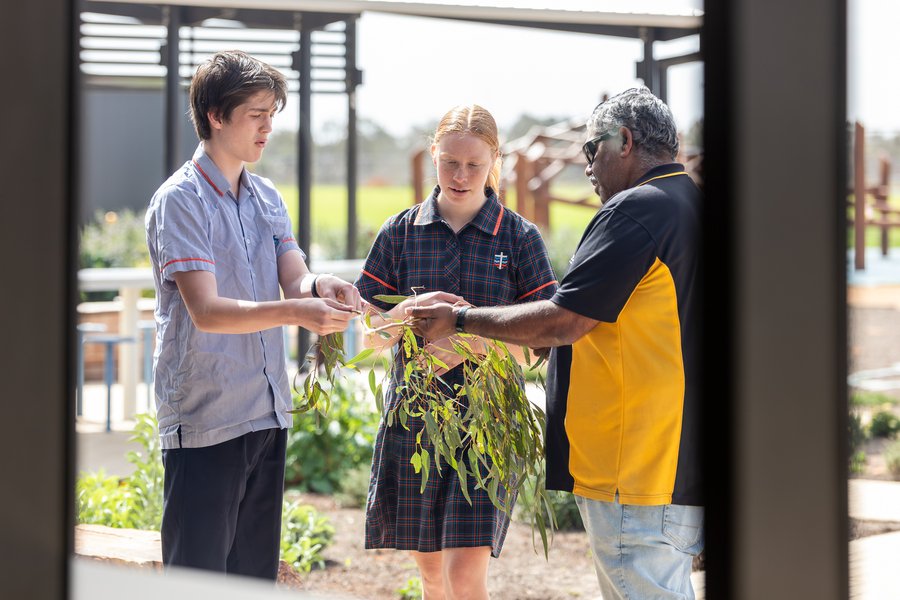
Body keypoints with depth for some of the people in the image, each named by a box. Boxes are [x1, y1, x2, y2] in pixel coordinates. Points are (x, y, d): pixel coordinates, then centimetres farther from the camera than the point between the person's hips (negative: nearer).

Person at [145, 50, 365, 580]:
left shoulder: (267, 198, 13)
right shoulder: (180, 200, -10)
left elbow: (294, 283, 6)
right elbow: (206, 311, -20)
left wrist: (318, 286, -18)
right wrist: (295, 311, -33)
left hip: (268, 416, 7)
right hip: (205, 421, -7)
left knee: (257, 575, 12)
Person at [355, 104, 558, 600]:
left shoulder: (519, 238, 0)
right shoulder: (400, 232, 6)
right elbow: (373, 335, 5)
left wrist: (475, 341, -21)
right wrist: (412, 309, -16)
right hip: (413, 419, 3)